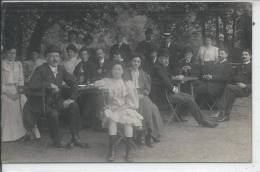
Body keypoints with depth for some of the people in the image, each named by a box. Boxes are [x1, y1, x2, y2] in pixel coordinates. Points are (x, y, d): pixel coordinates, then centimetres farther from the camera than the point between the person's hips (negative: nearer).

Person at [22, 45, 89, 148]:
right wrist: (49, 85, -30)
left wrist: (71, 98, -5)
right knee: (53, 113, -33)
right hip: (44, 103, -5)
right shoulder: (41, 70, -10)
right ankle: (57, 141, -10)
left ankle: (75, 139, -12)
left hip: (58, 101, 5)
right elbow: (31, 86, -23)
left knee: (74, 106, -19)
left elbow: (73, 83, 9)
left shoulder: (61, 69, 6)